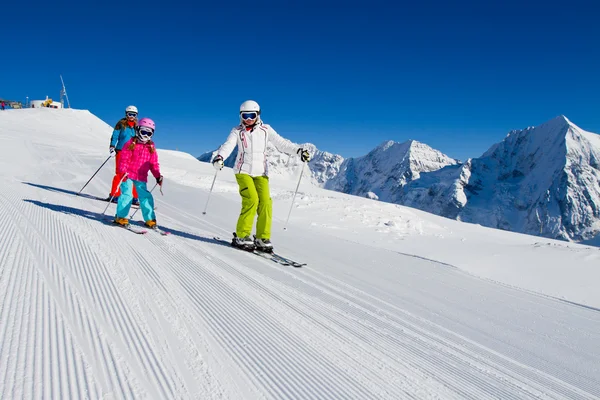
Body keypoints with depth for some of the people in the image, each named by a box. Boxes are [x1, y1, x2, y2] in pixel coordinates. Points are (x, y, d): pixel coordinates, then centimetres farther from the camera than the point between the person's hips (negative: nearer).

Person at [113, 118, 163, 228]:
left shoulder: (151, 148, 9)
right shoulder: (131, 144, -4)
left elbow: (154, 163, 10)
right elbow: (124, 159, -7)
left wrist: (158, 176, 2)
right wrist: (123, 171, -18)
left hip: (141, 177, 4)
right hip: (128, 175, -4)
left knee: (145, 196, 3)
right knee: (127, 194, -11)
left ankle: (149, 219, 9)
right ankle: (121, 217, -2)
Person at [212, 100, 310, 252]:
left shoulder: (265, 130, 7)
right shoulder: (237, 131, 3)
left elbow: (281, 143, 0)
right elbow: (228, 145, -12)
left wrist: (299, 150, -13)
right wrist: (219, 157, -33)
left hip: (261, 172, 2)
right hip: (243, 171, -2)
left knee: (265, 203, -11)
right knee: (251, 200, -19)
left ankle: (262, 239, 0)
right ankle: (241, 237, -8)